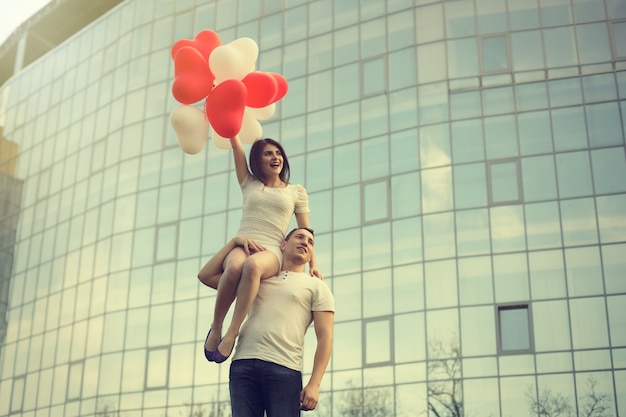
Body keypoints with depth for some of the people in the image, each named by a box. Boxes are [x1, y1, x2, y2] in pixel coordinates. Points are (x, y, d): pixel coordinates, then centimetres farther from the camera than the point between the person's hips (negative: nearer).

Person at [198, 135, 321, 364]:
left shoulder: (297, 191, 18)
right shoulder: (249, 183, 20)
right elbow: (235, 143, 14)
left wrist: (312, 265, 2)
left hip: (271, 252, -1)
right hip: (241, 245, 1)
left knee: (252, 265, -41)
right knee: (235, 266, -40)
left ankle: (232, 333, -35)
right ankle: (216, 327, -21)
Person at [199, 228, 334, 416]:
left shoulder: (316, 286, 14)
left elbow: (325, 338, 4)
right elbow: (208, 274, 23)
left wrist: (314, 384, -7)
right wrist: (235, 241, 14)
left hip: (284, 368, -3)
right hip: (243, 364, 3)